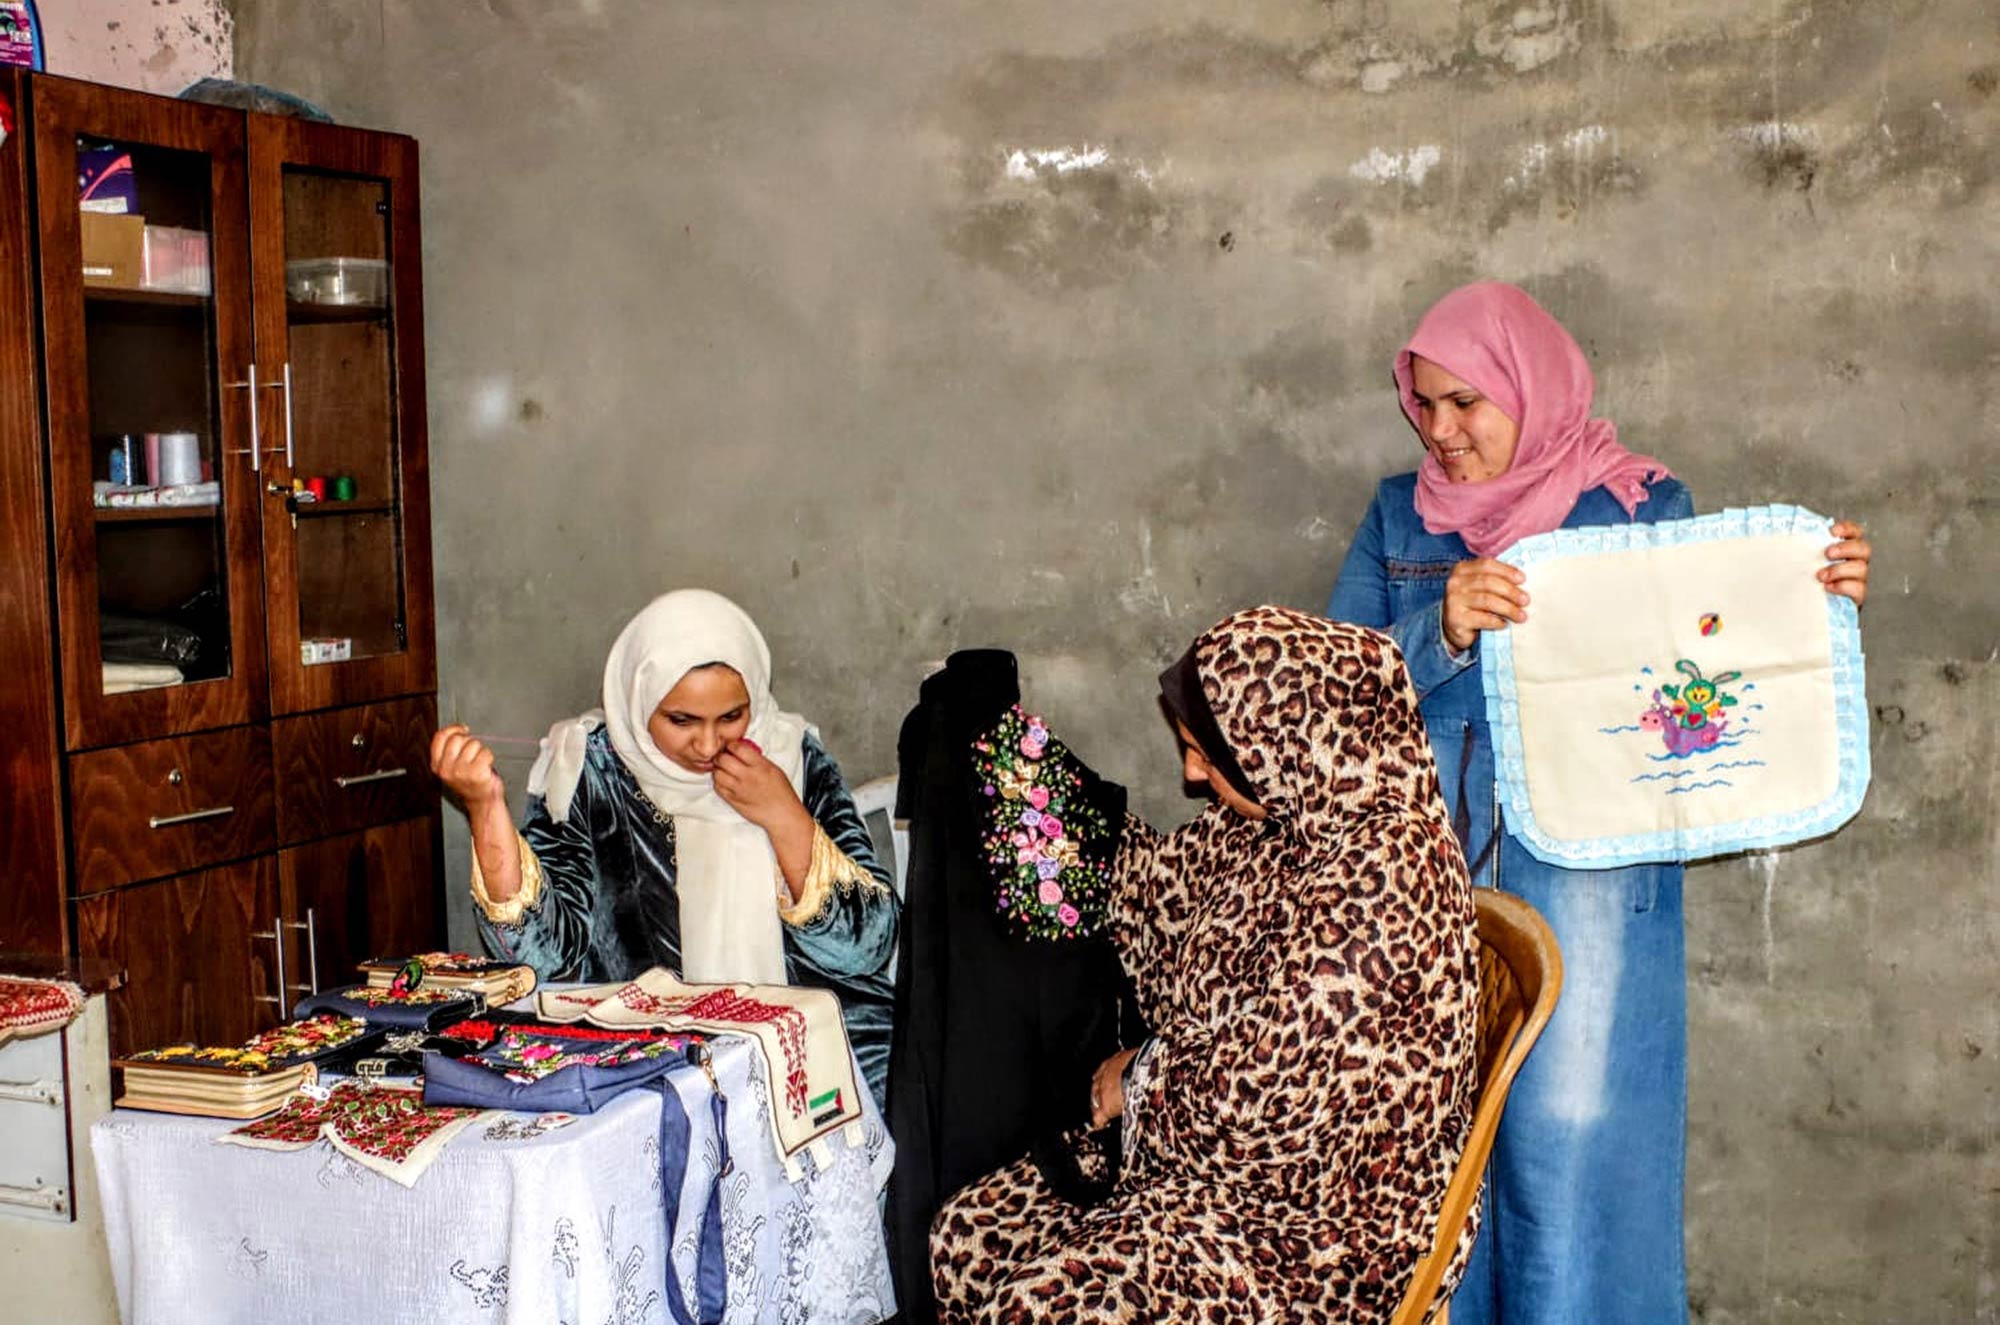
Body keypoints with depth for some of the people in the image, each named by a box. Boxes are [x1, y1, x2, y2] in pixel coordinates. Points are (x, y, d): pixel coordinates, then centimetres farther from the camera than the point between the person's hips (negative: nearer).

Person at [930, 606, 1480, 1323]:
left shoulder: (1379, 869, -26)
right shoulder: (1273, 818, 1)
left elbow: (1262, 1093, -26)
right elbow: (1162, 895, 16)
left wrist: (1140, 1079, -7)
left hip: (1318, 1228, -9)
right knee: (965, 1232, 2)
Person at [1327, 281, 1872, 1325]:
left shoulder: (1643, 507, 3)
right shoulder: (1399, 516, 8)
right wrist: (1441, 630, -19)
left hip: (1583, 878, -2)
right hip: (1425, 875, 2)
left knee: (1571, 1140, -3)